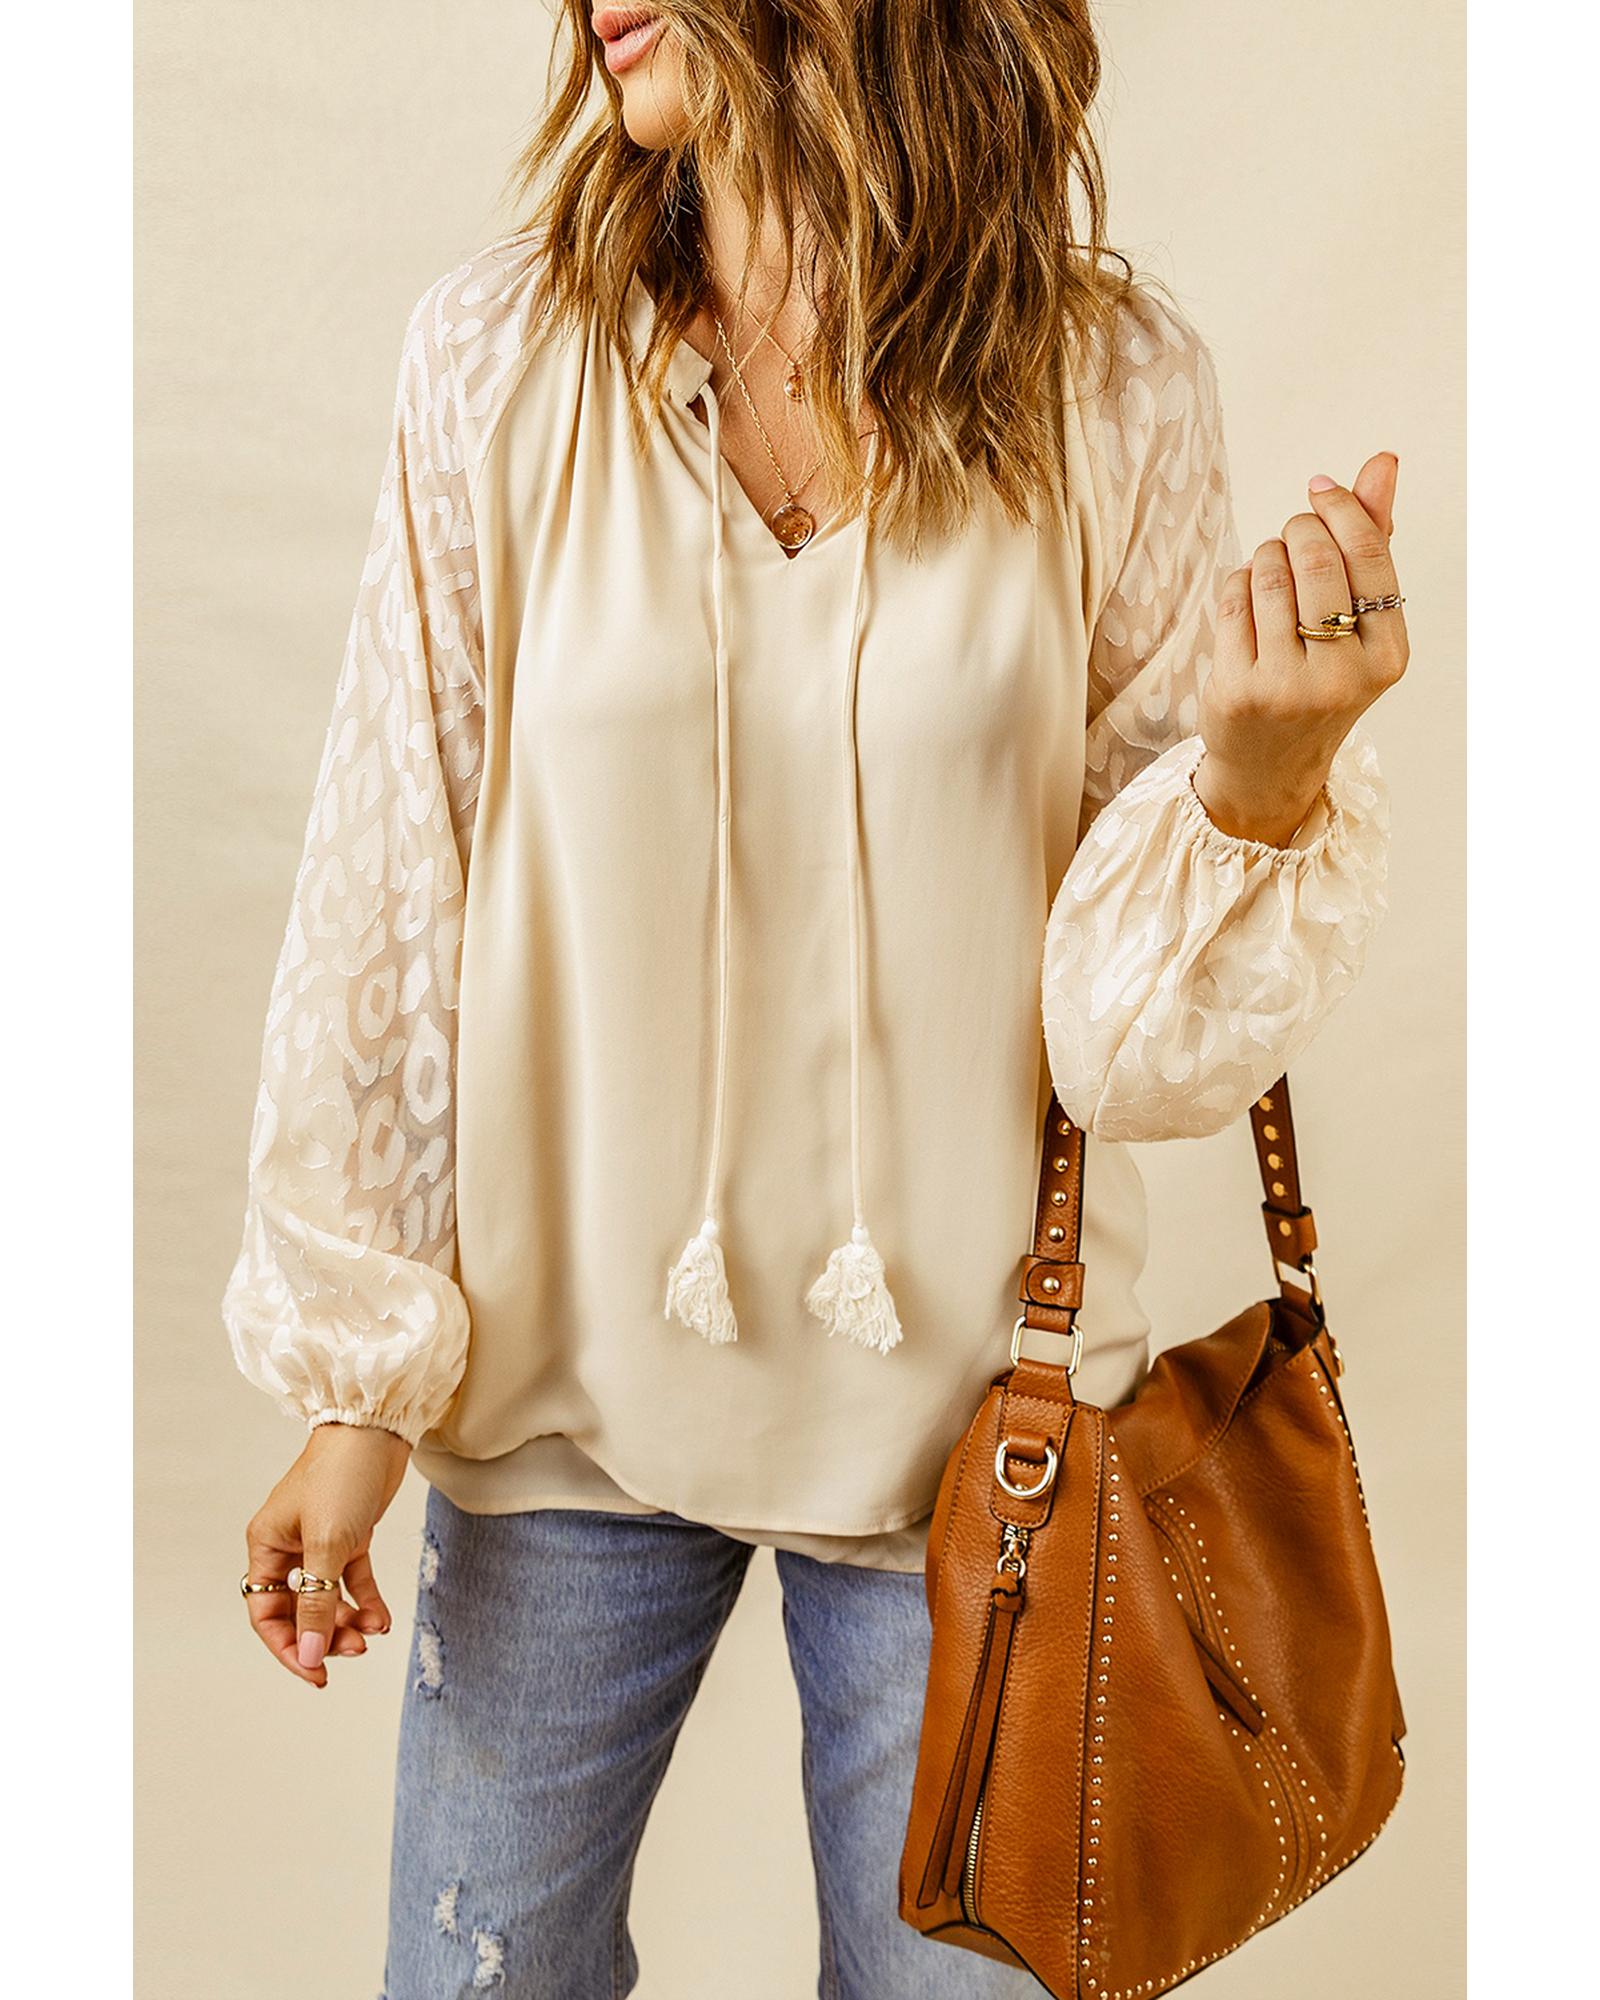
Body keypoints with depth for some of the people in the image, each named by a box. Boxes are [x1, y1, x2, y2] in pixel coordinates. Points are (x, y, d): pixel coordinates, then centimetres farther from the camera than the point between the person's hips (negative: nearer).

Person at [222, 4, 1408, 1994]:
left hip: (965, 1399, 0)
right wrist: (354, 1374, -1)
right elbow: (386, 894, -3)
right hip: (568, 1376, 1)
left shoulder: (1113, 386, -7)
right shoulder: (501, 357, -7)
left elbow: (1136, 1016, -5)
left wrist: (1264, 769, -26)